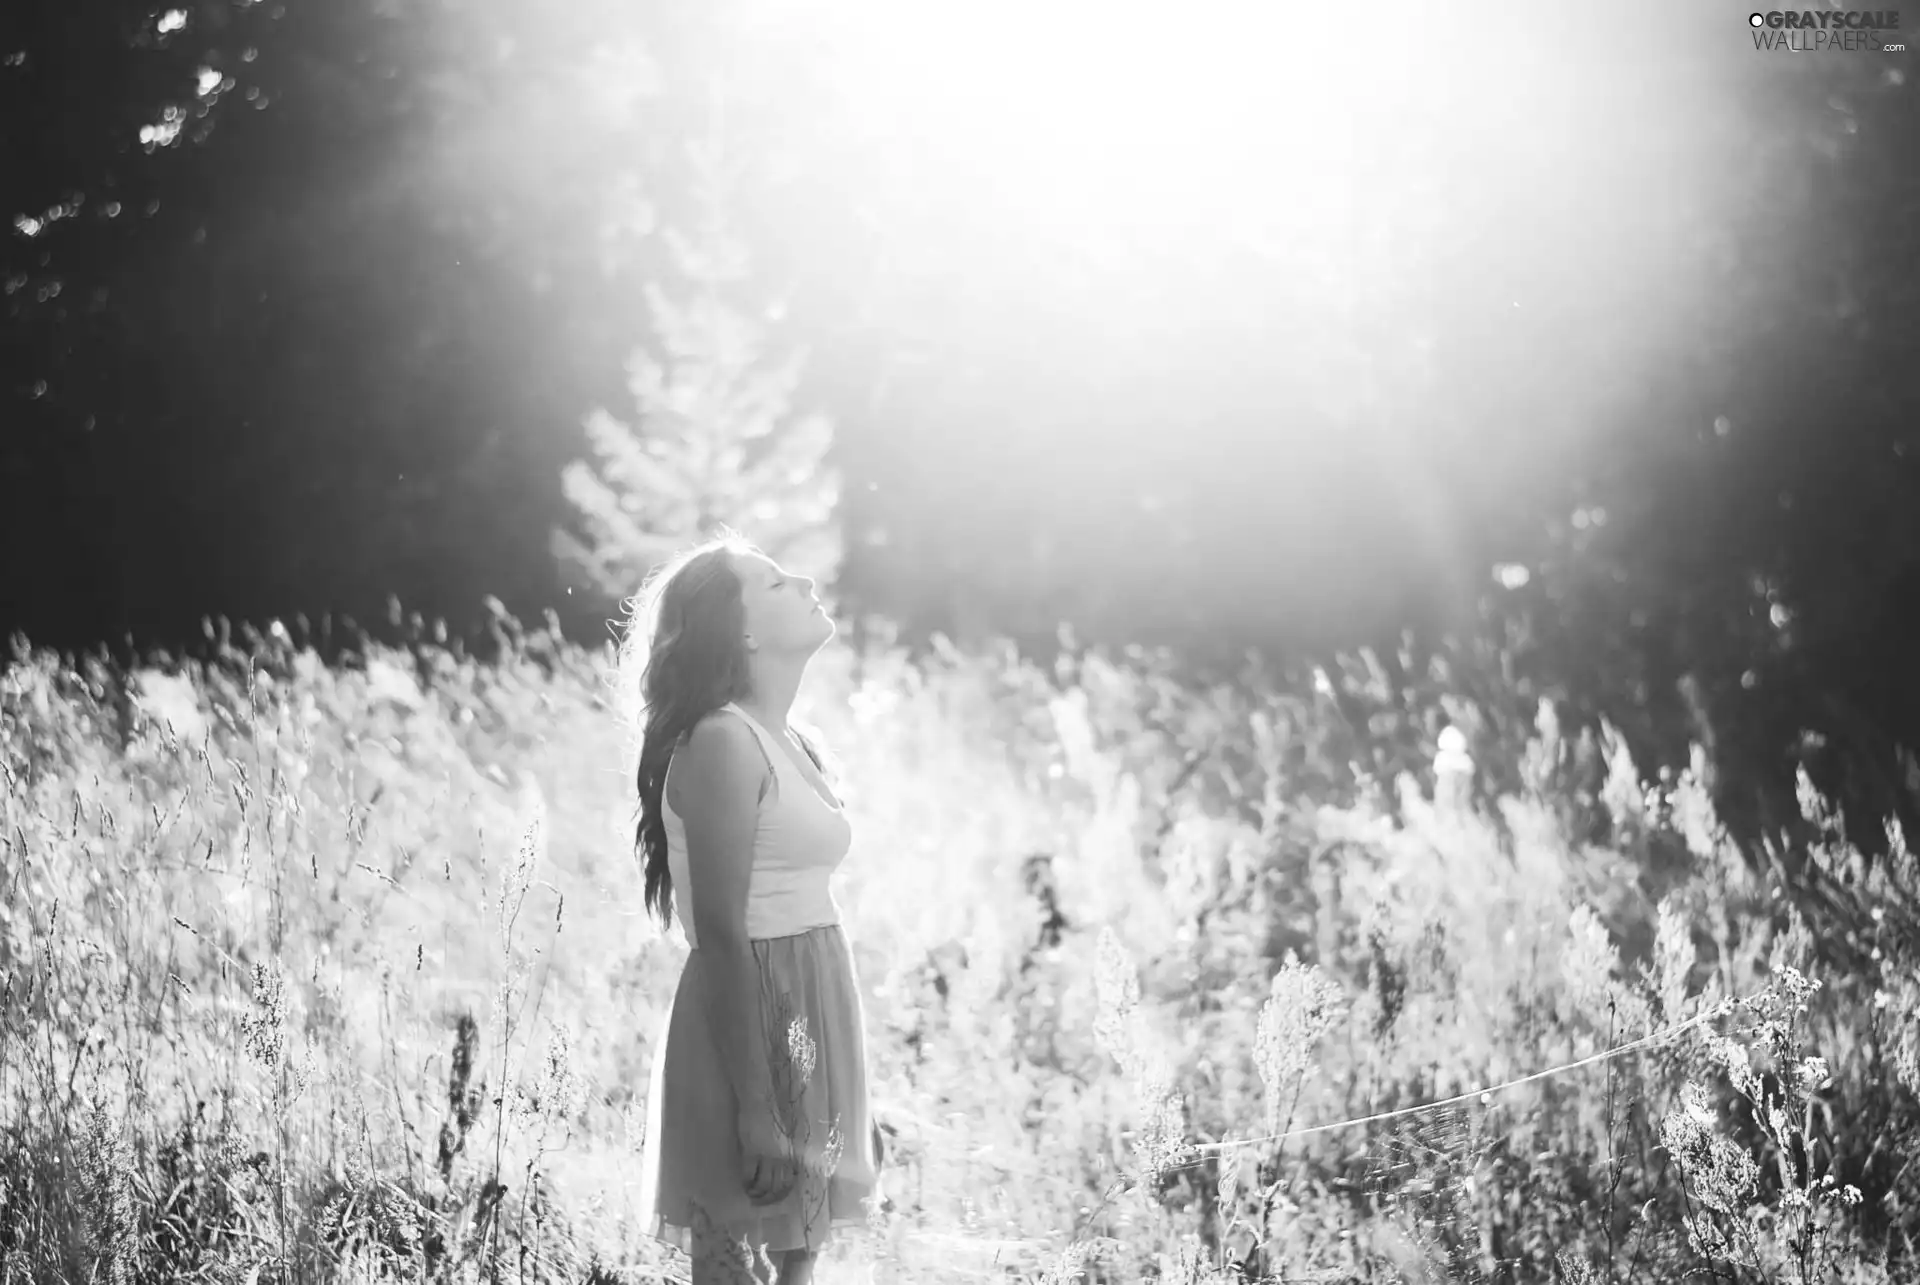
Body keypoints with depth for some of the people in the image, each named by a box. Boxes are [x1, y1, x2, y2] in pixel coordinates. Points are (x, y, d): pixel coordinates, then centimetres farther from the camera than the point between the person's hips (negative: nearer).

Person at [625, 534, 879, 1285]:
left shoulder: (790, 745, 14)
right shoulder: (722, 744, -13)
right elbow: (721, 937, -18)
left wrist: (849, 1099, 19)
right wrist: (754, 1108, -22)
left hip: (811, 1022, 9)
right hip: (752, 1026, -9)